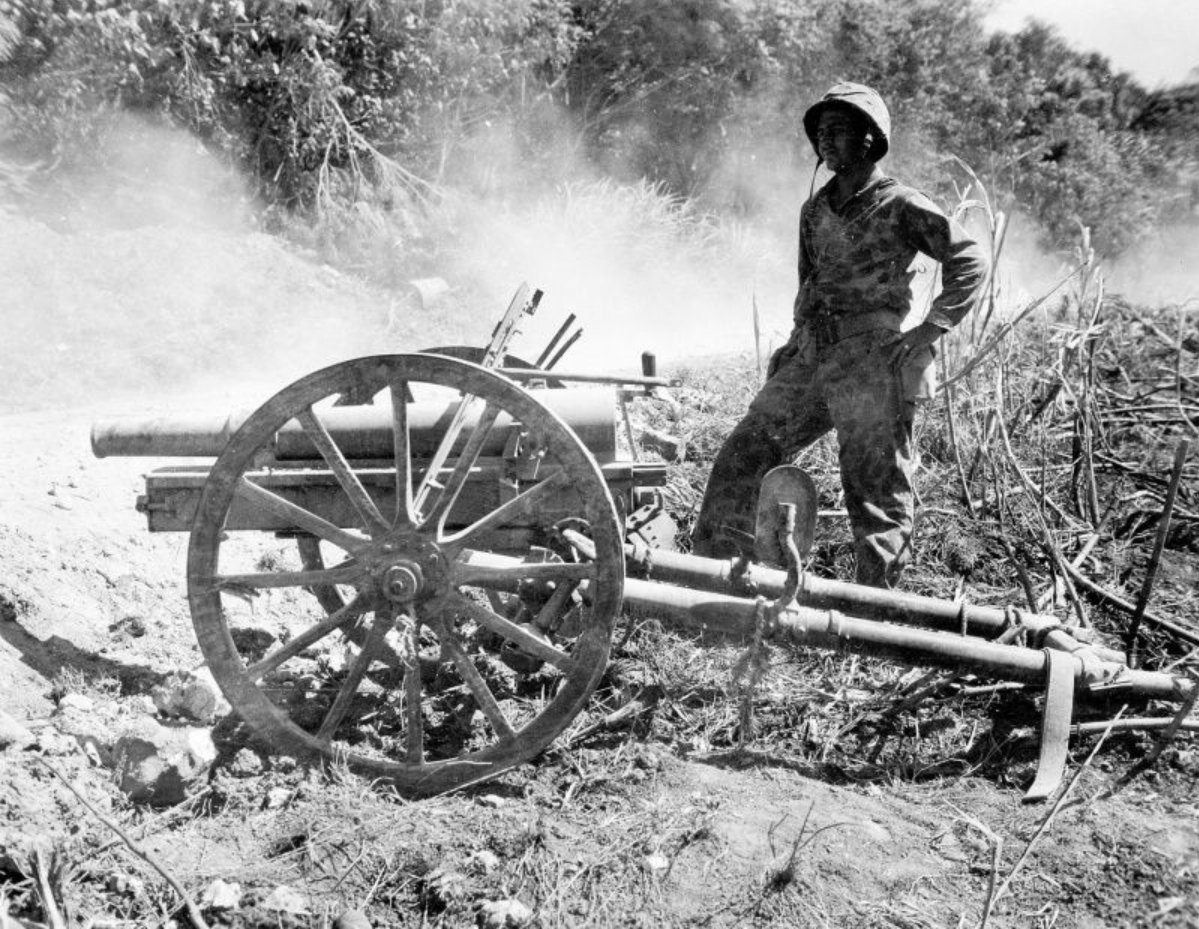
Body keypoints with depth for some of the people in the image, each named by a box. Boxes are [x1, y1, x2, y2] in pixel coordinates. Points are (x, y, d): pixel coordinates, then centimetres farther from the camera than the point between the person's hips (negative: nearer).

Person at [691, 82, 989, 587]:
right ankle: (713, 565, 11)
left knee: (876, 490, 0)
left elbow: (969, 259, -3)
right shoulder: (815, 210, 17)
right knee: (743, 453, 2)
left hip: (871, 365, -7)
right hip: (810, 357, 7)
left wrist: (928, 331, -10)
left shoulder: (899, 205, -3)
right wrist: (796, 343, 14)